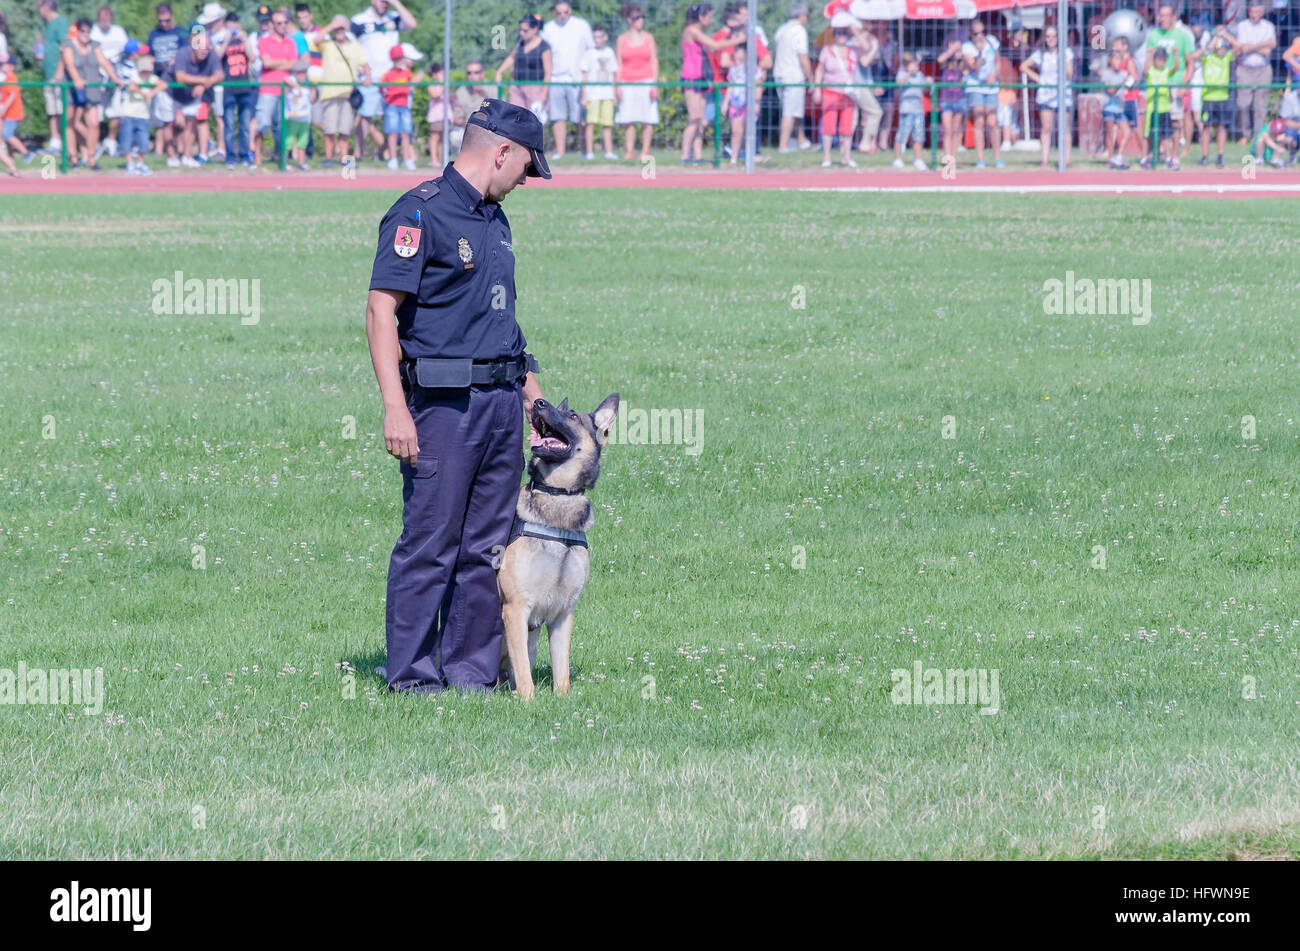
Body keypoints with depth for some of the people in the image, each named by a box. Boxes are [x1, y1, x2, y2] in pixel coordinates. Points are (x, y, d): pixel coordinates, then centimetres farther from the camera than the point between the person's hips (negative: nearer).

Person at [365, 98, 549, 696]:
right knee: (430, 545, -5)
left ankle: (472, 669, 14)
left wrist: (524, 374, 20)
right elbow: (381, 310, -14)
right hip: (443, 403, -8)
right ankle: (412, 674, 0)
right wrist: (395, 408, -20)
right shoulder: (421, 213, -9)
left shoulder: (492, 218, 18)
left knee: (487, 547, 9)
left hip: (501, 401, 8)